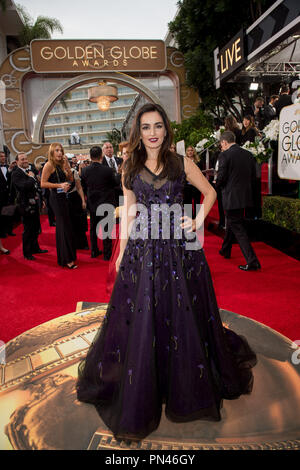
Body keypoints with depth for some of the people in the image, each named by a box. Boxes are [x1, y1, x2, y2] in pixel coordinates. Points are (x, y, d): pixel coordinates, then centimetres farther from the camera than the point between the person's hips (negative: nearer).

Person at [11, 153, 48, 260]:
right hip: (26, 205, -8)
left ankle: (35, 248, 33)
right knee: (28, 229, 0)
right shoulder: (16, 173, -14)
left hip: (34, 204, 8)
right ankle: (27, 253, 13)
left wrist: (40, 199, 16)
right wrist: (31, 177, -14)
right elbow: (25, 186, -30)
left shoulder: (29, 171, 13)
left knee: (36, 228, 18)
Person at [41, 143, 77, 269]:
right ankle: (67, 259, -2)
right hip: (56, 198, -9)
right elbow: (43, 183, -15)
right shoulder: (49, 165, -9)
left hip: (62, 197, 9)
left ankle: (63, 258, 26)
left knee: (64, 227, 14)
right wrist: (59, 185, -20)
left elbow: (70, 179, 9)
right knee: (63, 227, -8)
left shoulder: (60, 165, 14)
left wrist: (67, 164, 0)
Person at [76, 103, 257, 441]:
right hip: (142, 252, 1)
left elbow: (210, 192, 13)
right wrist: (121, 251, 7)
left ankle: (187, 390, 36)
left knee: (183, 316, 9)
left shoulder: (182, 163, 2)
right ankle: (139, 394, 28)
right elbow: (129, 211, 10)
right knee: (141, 320, 6)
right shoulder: (130, 169, 7)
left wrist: (198, 221, -1)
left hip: (180, 249, -1)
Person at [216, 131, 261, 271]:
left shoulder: (225, 155, -12)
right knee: (231, 223, 25)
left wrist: (216, 184, 7)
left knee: (238, 229, -3)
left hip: (231, 197, -7)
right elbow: (253, 177, 10)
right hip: (245, 196, 7)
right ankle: (225, 250, 42)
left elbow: (221, 177, -14)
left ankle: (252, 261, -7)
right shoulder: (248, 154, 8)